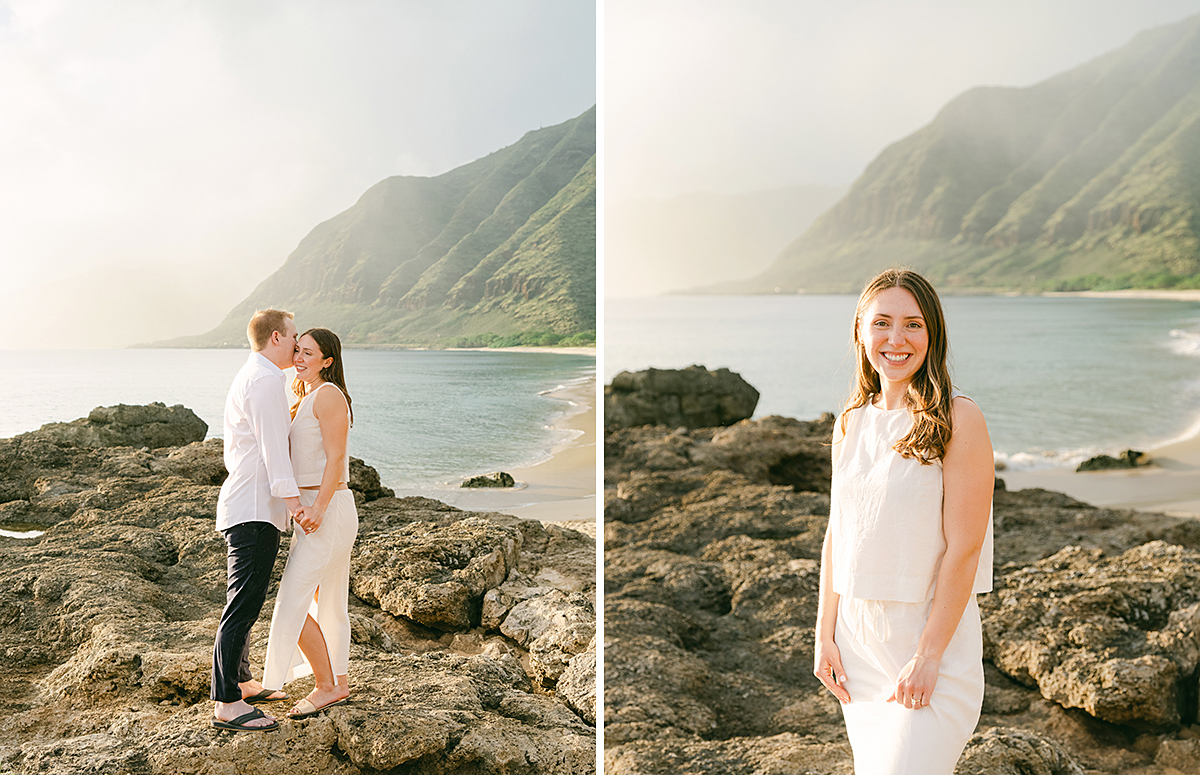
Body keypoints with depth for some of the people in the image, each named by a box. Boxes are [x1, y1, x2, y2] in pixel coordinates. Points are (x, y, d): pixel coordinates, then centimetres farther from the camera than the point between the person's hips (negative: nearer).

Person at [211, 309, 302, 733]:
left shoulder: (246, 378, 21)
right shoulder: (265, 379, -12)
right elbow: (273, 447, -19)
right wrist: (294, 501, -20)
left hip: (243, 505, 11)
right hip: (255, 510, -11)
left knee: (244, 602, 18)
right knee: (243, 606, -10)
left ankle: (242, 683, 29)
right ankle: (226, 704, -9)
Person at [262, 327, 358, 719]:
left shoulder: (328, 395, -13)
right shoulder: (306, 400, 16)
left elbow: (336, 457, -19)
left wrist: (318, 508, -24)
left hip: (327, 510, -10)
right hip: (314, 510, 10)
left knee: (293, 605, -9)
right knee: (327, 602, 16)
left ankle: (326, 686, 2)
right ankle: (340, 683, 26)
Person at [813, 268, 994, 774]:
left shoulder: (958, 420, -12)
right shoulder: (853, 421, 6)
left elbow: (963, 549, -14)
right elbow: (836, 534, 9)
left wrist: (928, 656, -16)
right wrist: (826, 635, 5)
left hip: (933, 633, -6)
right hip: (857, 633, 6)